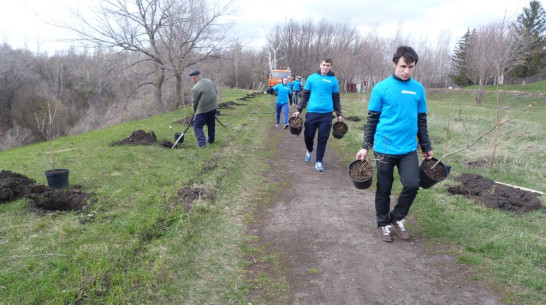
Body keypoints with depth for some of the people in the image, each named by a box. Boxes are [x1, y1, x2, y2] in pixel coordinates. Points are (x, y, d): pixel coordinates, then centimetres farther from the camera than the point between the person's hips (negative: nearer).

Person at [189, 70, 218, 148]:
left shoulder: (195, 88, -16)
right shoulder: (209, 81, 5)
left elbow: (194, 101, -8)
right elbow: (215, 92, 14)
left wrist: (195, 110, 8)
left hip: (203, 110, -7)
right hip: (213, 107, 7)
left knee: (197, 126, 3)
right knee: (211, 125, 20)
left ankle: (202, 143, -6)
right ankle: (211, 140, 32)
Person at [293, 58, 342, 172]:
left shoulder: (333, 80, 5)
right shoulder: (312, 78, 4)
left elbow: (336, 98, 11)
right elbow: (305, 96, 8)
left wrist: (339, 114, 8)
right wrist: (299, 110, 2)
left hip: (327, 114, 0)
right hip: (312, 113, 0)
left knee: (323, 138, 1)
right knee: (308, 135, 6)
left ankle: (319, 161, 12)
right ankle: (309, 150, 37)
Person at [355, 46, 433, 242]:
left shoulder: (418, 88, 6)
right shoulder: (381, 88, -5)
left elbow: (422, 121, 13)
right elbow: (372, 119, -1)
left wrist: (427, 148, 15)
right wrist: (365, 147, -4)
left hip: (409, 148, 3)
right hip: (385, 148, -3)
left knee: (412, 185, -6)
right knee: (384, 189, 8)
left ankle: (397, 218, 20)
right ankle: (383, 224, 28)